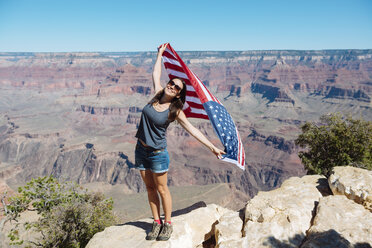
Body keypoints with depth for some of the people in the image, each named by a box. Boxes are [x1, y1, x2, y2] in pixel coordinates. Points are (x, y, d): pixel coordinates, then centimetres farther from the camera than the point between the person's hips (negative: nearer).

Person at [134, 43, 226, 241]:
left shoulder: (175, 111, -12)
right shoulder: (158, 94, -1)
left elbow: (192, 130, -14)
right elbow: (156, 74, 13)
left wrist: (212, 147, -19)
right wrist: (160, 53, 22)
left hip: (157, 153, -5)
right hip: (141, 150, 5)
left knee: (161, 189, 7)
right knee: (150, 188, 14)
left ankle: (168, 224, 26)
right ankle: (157, 223, 29)